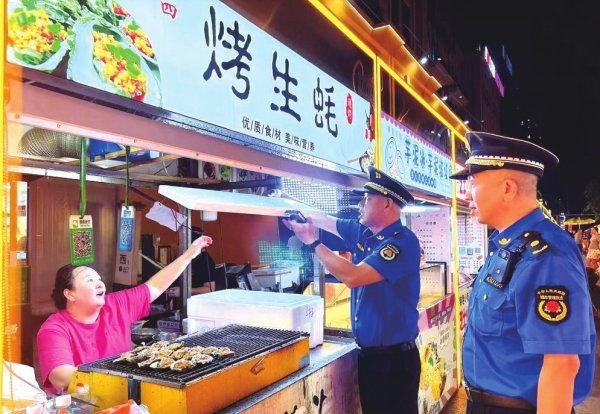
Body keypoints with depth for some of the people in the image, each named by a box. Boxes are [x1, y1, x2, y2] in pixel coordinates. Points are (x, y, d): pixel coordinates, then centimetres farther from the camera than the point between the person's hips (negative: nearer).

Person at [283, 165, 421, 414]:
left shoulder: (402, 242, -21)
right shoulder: (362, 233, 4)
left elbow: (353, 276, -28)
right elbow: (327, 222, 20)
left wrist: (313, 243, -19)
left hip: (395, 356, -8)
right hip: (368, 352, 8)